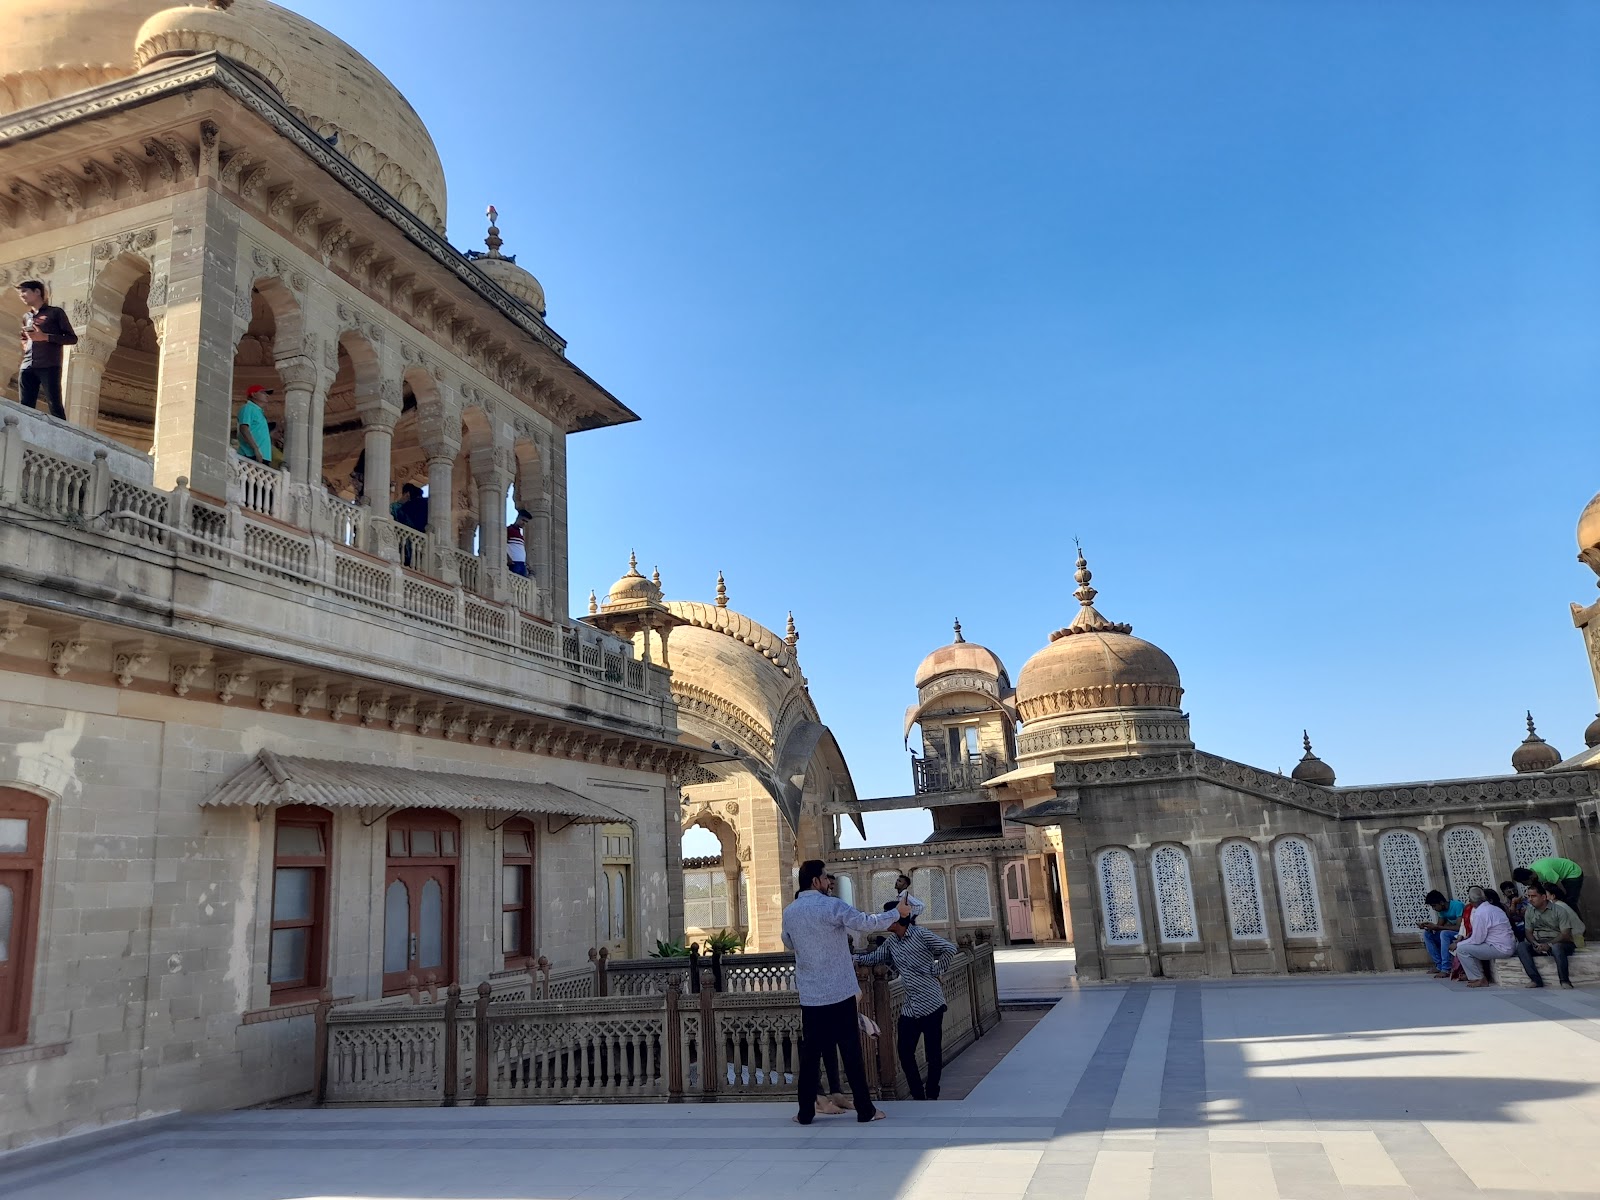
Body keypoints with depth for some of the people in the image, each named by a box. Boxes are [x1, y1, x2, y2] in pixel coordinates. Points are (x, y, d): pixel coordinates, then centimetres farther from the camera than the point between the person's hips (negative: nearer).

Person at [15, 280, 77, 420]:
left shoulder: (55, 312, 8)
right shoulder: (26, 317, 25)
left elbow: (72, 338, 2)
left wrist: (45, 337, -9)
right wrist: (25, 343, 13)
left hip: (49, 367, -6)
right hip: (27, 368, 6)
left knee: (55, 407, -13)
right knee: (25, 408, -2)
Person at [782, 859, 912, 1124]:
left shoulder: (789, 912, 3)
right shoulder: (832, 906, -12)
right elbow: (869, 923, -12)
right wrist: (898, 912, 1)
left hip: (810, 996, 4)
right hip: (840, 993, -4)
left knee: (810, 1054, 10)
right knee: (851, 1053, 4)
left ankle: (806, 1112, 12)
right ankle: (865, 1110, 9)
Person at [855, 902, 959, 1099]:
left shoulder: (920, 934, -11)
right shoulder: (891, 942, 9)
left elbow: (950, 949, -12)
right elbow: (874, 958, 13)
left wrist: (934, 970, -10)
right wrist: (853, 958, 0)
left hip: (930, 1003, -6)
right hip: (909, 1007, 7)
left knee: (933, 1053, 3)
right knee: (904, 1052, 5)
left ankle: (932, 1096, 17)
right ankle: (918, 1095, 18)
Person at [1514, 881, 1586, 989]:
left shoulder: (1559, 910, -9)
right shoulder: (1530, 911, 7)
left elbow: (1565, 934, -14)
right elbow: (1529, 932, 8)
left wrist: (1549, 945, -27)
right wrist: (1535, 943, -14)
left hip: (1558, 943, -5)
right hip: (1539, 944, 5)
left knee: (1556, 947, -40)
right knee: (1521, 946, -24)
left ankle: (1564, 981, -28)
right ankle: (1536, 980, -29)